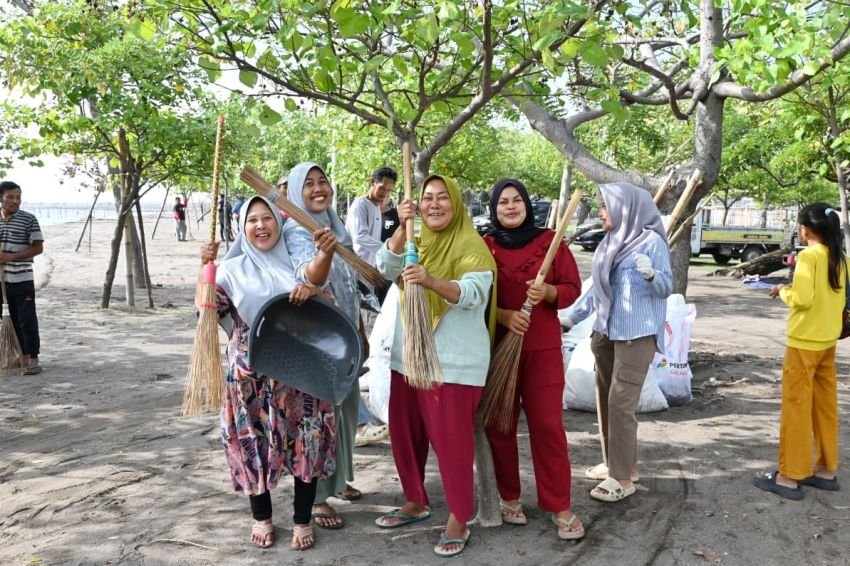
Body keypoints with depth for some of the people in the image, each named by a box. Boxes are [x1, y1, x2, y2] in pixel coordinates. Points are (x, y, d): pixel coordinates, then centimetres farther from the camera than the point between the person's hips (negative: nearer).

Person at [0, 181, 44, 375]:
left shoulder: (29, 219, -6)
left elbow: (38, 248, -8)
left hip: (22, 279, -5)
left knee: (27, 320, -4)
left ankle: (33, 359, 2)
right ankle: (23, 356, 21)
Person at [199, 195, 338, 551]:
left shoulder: (297, 262, 7)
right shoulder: (233, 268, 4)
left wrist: (313, 290, -17)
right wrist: (205, 266, -16)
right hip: (251, 375, 0)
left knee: (305, 443, 4)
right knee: (255, 443, 7)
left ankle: (302, 519, 22)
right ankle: (261, 517, 29)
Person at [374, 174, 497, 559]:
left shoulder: (472, 245, -8)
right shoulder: (415, 241, 12)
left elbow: (472, 293, -24)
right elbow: (387, 269, -6)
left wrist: (431, 281, -42)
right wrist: (402, 227, -21)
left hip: (454, 360, -6)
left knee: (452, 439, -2)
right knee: (404, 433, 14)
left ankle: (458, 520, 13)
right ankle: (415, 502, 33)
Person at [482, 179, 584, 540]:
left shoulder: (550, 240, 2)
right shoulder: (483, 246, 1)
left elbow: (572, 288, 2)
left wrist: (548, 292, -19)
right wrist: (504, 316, -18)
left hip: (543, 348, 0)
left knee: (547, 425, -1)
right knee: (499, 424, 7)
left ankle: (560, 506, 9)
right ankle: (508, 496, 24)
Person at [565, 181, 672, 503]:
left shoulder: (651, 241, -9)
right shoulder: (612, 240, 12)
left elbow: (666, 288, -11)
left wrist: (651, 274, -31)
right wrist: (575, 314, 22)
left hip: (636, 334, -8)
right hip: (607, 331, 8)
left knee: (620, 403, -8)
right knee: (605, 399, 12)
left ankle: (623, 477, 2)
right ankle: (617, 463, 25)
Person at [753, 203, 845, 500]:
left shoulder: (808, 256, -16)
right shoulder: (839, 258, 8)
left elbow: (802, 299, -24)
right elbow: (840, 298, 16)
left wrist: (783, 290, -4)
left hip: (804, 342, -8)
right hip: (828, 340, 8)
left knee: (796, 406, -2)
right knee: (825, 405, 14)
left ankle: (789, 477, 3)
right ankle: (826, 470, 23)